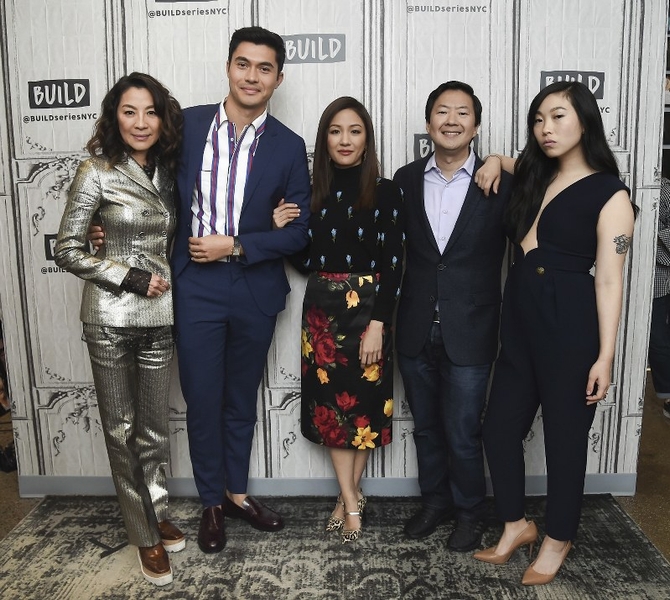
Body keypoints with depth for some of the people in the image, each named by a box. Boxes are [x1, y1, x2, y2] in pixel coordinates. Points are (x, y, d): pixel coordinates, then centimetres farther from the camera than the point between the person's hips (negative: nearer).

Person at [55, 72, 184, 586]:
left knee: (155, 426, 13)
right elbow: (68, 250, -7)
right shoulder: (98, 172, -7)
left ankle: (158, 516, 33)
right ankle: (145, 535, 24)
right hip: (110, 317, -4)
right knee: (121, 428, 7)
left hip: (160, 316, 4)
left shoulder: (170, 171, 6)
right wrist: (130, 278, -13)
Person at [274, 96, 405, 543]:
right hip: (321, 309, 4)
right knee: (330, 402, 6)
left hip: (367, 309, -3)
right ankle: (353, 502, 19)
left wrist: (377, 324, -15)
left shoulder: (386, 192, -5)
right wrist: (283, 232, -7)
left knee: (363, 402, 7)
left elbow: (393, 263, -9)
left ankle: (348, 496, 26)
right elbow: (306, 263, 10)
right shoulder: (313, 193, 6)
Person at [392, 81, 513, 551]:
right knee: (426, 426, 18)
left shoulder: (500, 183, -6)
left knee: (462, 433, 7)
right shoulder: (406, 179, 3)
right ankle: (435, 501, 41)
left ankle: (470, 512, 34)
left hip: (469, 333, -3)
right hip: (416, 332, 3)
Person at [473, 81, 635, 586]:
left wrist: (605, 356, -14)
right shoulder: (532, 179, 10)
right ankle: (516, 525, 32)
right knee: (500, 428, 10)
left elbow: (609, 280, -11)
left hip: (570, 327, -6)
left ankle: (558, 540, 29)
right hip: (519, 321, 6)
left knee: (565, 437, 8)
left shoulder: (609, 194, -7)